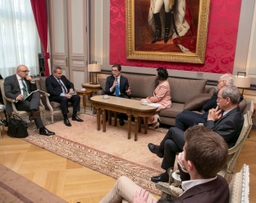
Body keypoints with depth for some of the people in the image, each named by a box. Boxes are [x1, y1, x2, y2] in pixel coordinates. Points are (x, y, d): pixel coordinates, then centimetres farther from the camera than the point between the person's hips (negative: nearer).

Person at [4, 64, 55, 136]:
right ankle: (42, 129, -37)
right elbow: (7, 93, -12)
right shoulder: (9, 79, 1)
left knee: (37, 93, -25)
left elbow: (34, 90, 18)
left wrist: (32, 81, 0)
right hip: (18, 102, -5)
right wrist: (16, 97, -35)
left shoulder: (27, 78, 19)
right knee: (33, 106, -31)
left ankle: (33, 113, -48)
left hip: (29, 100, 5)